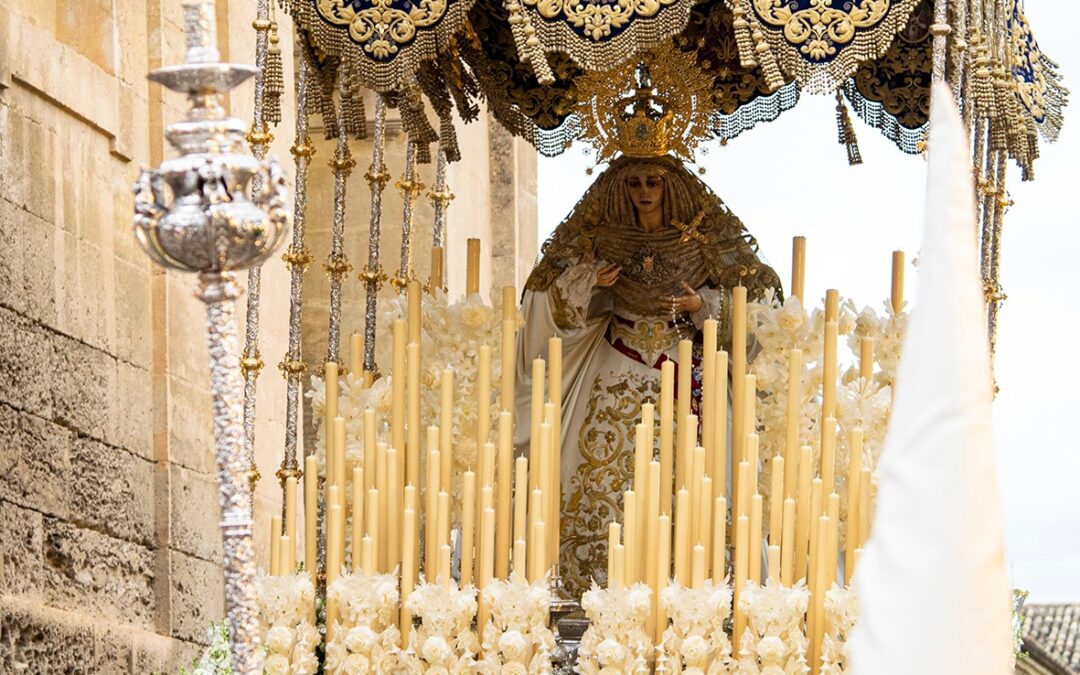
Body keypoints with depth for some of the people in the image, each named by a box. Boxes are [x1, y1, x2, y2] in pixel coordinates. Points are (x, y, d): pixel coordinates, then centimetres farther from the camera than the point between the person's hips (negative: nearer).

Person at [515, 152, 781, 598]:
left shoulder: (701, 240, 1)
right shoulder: (602, 239, 4)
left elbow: (743, 296, 4)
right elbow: (564, 300, 6)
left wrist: (702, 305, -13)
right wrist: (588, 283, -14)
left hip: (684, 371, -1)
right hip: (618, 371, 1)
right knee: (604, 470, -6)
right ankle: (601, 581, -1)